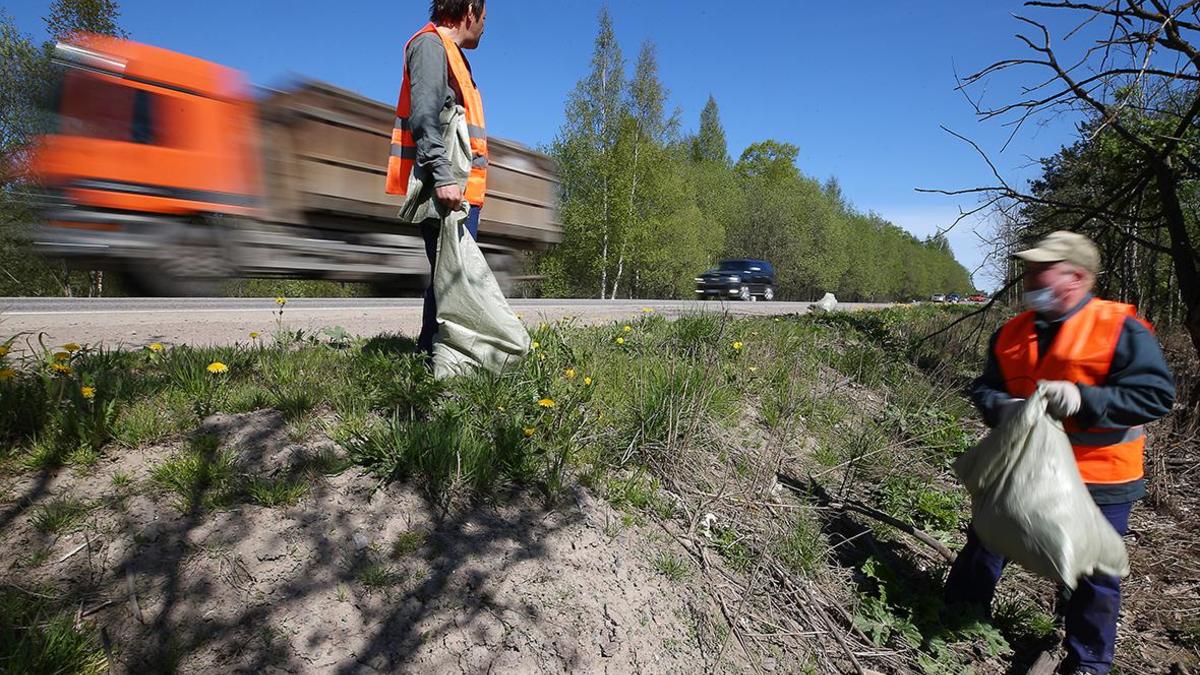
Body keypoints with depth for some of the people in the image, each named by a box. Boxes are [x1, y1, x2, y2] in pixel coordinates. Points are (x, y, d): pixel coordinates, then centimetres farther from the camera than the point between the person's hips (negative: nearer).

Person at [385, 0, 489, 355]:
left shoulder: (449, 51, 28)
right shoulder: (431, 44, -2)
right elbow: (424, 115, -17)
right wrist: (443, 175, -27)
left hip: (457, 187, 10)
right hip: (445, 188, -10)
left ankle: (431, 351, 14)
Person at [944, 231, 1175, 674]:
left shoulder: (1120, 328, -12)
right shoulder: (1013, 332, 2)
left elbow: (1156, 394, -16)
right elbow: (984, 389, 4)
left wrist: (1084, 399, -29)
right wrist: (1002, 407, -17)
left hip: (1096, 481, -4)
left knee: (1091, 576, 13)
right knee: (983, 547, 14)